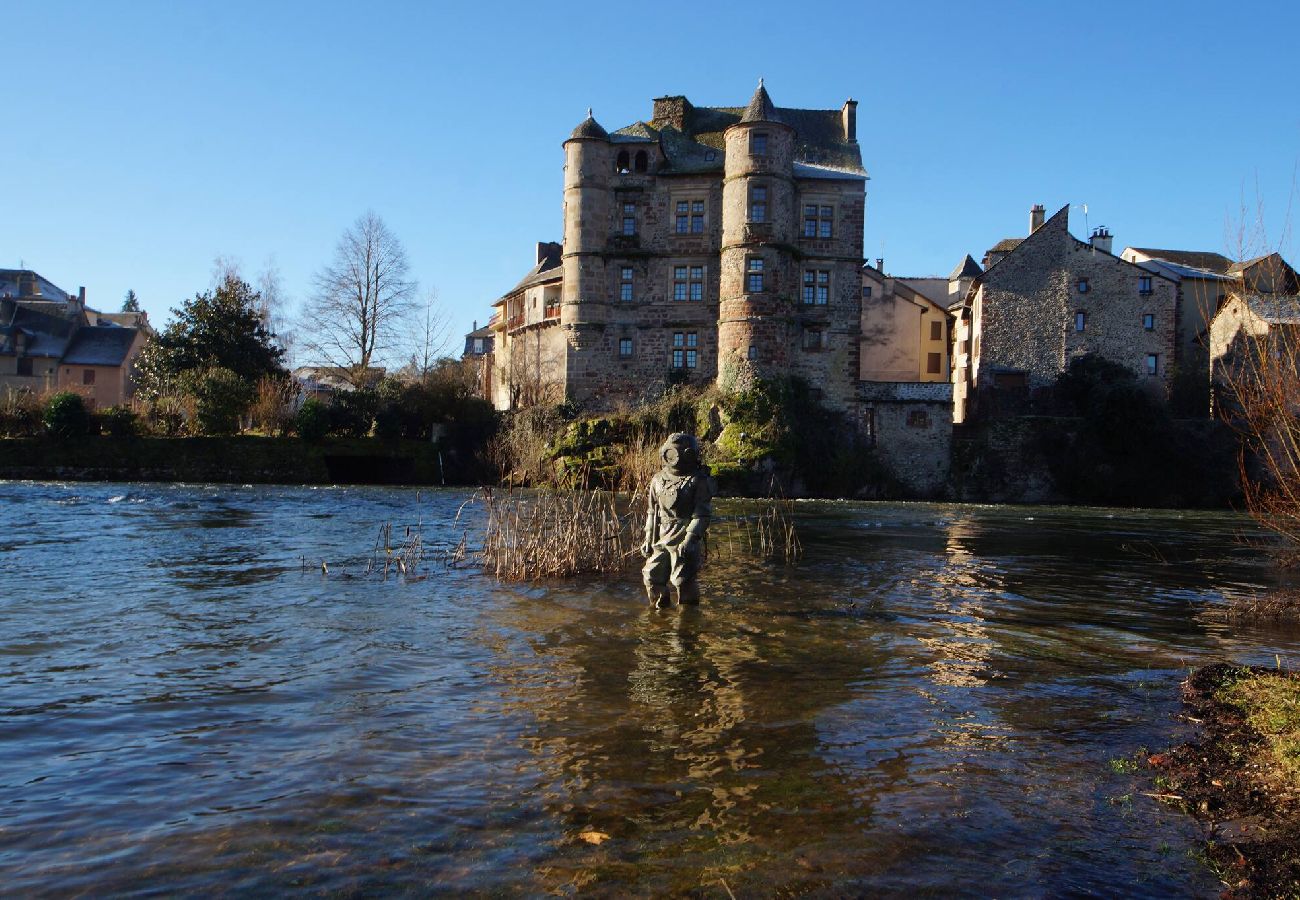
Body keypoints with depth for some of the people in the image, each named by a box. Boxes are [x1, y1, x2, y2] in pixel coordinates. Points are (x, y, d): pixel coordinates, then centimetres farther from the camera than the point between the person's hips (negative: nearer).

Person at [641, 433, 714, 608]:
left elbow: (702, 515, -11)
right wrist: (648, 540, 12)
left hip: (684, 540, -5)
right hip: (660, 540, 6)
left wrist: (689, 540, -19)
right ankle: (661, 608, 28)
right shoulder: (658, 479, 11)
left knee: (683, 580, -6)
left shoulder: (698, 480, -6)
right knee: (652, 578, 7)